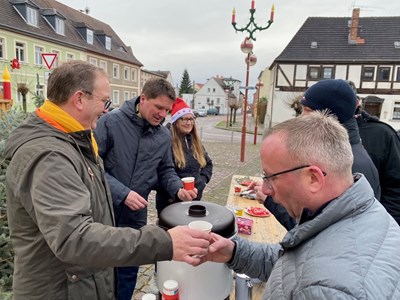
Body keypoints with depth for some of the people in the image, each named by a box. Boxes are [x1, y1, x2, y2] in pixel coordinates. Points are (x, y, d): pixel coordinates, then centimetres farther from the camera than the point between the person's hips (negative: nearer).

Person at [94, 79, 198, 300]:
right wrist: (122, 193, -23)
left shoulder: (164, 136, 0)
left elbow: (165, 170, 10)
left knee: (129, 272, 20)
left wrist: (178, 190, -9)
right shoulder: (110, 122, -15)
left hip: (135, 216, 4)